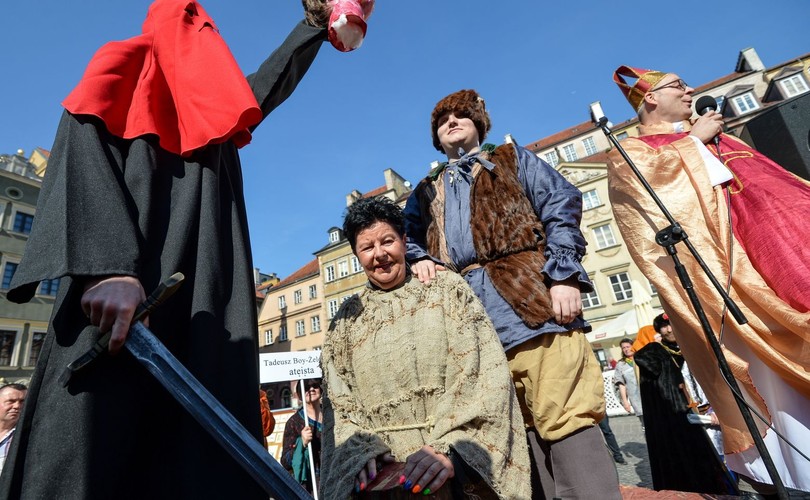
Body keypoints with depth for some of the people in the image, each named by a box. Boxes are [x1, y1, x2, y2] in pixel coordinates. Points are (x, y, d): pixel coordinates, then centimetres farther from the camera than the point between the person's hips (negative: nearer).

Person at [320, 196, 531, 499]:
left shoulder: (448, 291, 6)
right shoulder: (347, 319, 13)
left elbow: (486, 375, -3)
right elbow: (338, 401, 9)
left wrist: (451, 448, -16)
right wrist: (361, 450, -10)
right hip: (387, 474, 1)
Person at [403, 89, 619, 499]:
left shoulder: (513, 159, 19)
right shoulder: (427, 191, 28)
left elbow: (561, 202, 6)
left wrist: (563, 273, -9)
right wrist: (418, 259, -3)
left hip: (530, 296, -3)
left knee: (564, 417, -8)